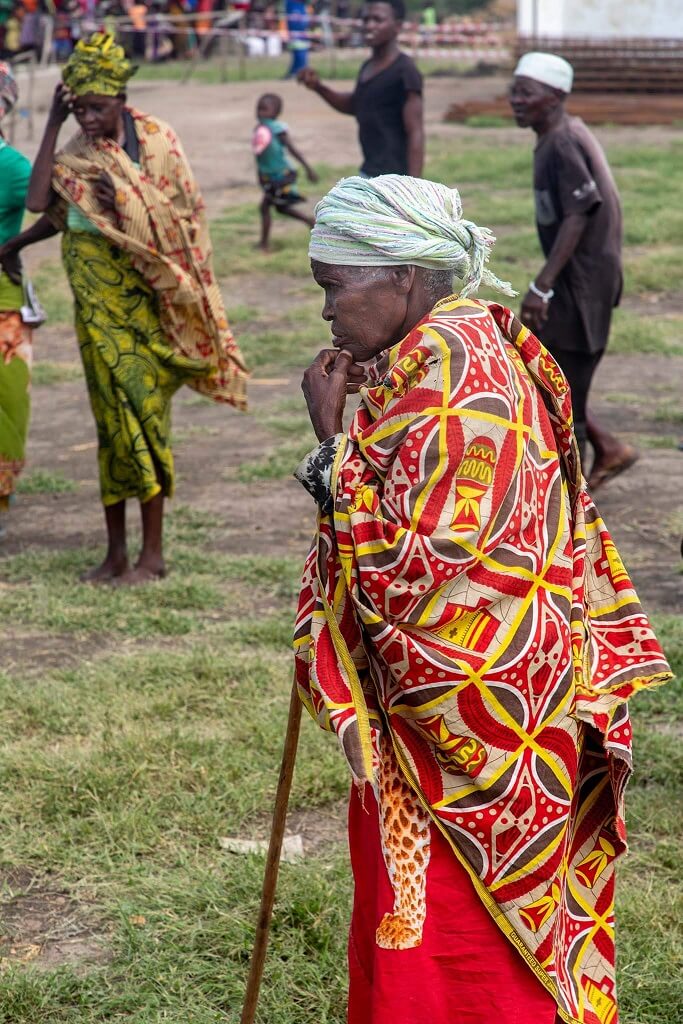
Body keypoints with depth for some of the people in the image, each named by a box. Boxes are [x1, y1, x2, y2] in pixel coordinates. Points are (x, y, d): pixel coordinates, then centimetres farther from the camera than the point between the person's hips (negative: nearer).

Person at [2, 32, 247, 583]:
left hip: (142, 293, -4)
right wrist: (52, 123, -11)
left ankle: (153, 552, 6)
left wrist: (125, 200, -17)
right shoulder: (77, 152, 4)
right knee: (110, 411, 8)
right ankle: (117, 551, 15)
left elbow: (184, 212, -3)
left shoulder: (155, 139, -5)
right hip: (96, 295, 4)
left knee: (143, 408, -2)